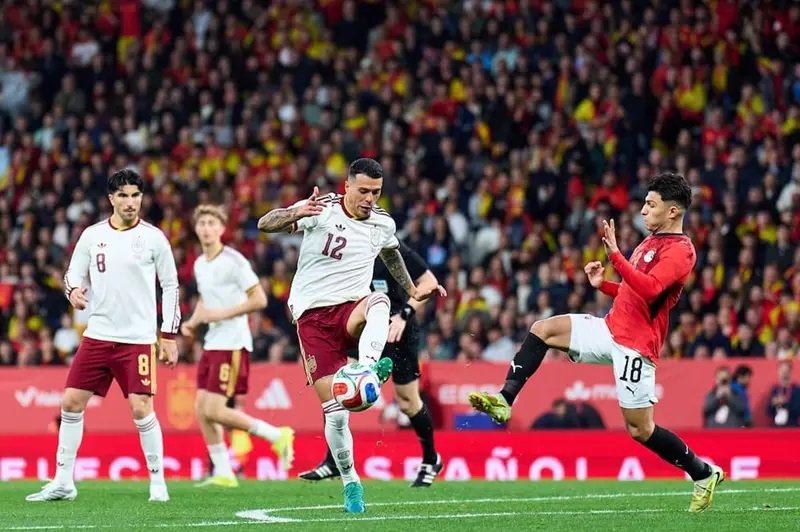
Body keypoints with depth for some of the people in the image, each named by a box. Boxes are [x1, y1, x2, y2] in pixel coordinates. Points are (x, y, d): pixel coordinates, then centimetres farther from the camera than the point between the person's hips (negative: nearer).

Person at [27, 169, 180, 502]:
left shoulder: (153, 237, -2)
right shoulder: (92, 235, 5)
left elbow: (170, 286, 3)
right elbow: (73, 273, 12)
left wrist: (169, 336, 1)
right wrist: (73, 291, -13)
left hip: (138, 338, -3)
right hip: (97, 335, 4)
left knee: (141, 409, -12)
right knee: (71, 402, 1)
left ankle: (158, 482, 3)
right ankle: (63, 482, 10)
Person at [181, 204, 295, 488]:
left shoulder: (233, 261, -12)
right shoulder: (200, 264, 14)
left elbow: (259, 300, -15)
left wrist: (222, 314, -18)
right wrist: (193, 321, 12)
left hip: (232, 344, -9)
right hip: (212, 343, 9)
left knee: (214, 410, -14)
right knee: (201, 409, 3)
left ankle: (277, 435, 0)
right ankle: (223, 473, 10)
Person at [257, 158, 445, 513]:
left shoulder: (383, 223, 4)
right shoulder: (322, 210, -10)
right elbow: (265, 224, -21)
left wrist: (413, 291, 33)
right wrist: (296, 214, -40)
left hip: (352, 310, 2)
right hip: (313, 316, -2)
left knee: (379, 301, -36)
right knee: (334, 410, -8)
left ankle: (367, 369, -58)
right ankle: (350, 483, 7)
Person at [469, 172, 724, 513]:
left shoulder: (680, 250, -12)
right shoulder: (650, 242, 17)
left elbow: (649, 289, -28)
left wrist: (615, 255, -30)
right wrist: (603, 284, 10)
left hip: (634, 345, -9)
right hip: (611, 329, 9)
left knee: (639, 430, -5)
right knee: (544, 329, -5)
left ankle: (704, 474, 12)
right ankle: (504, 401, -11)